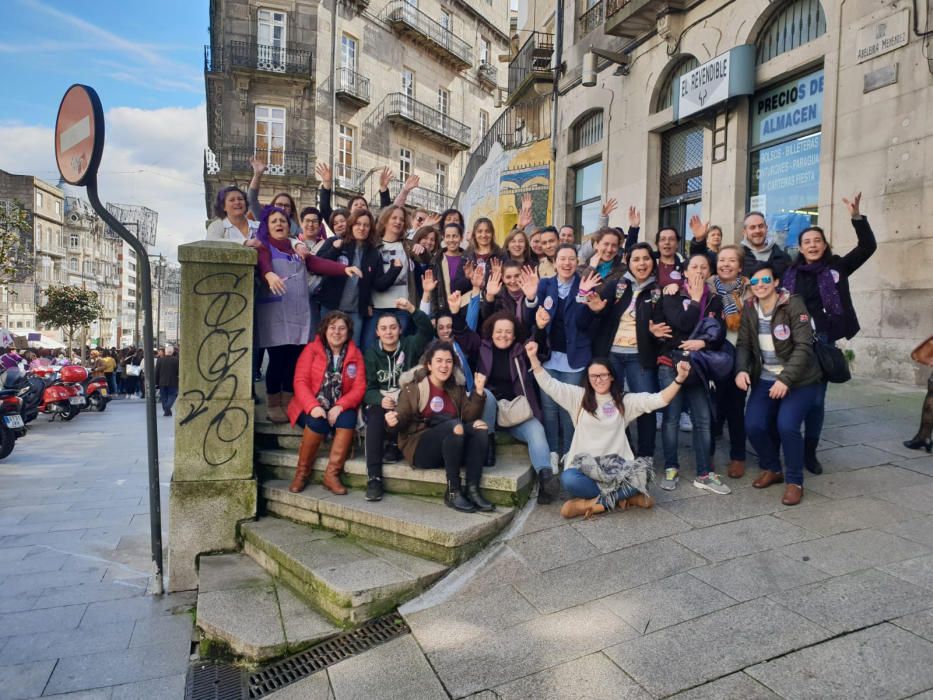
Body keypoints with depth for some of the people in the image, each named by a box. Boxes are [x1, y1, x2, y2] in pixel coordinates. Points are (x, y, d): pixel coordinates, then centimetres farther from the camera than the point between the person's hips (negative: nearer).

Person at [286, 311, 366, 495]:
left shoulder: (355, 354, 5)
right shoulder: (311, 349, 1)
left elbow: (359, 388, -3)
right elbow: (300, 381, -9)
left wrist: (340, 406, -21)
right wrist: (313, 406, -27)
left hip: (339, 409, 1)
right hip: (311, 408, -1)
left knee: (348, 418, -31)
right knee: (318, 422, -33)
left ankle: (332, 473, -23)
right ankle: (302, 472, -12)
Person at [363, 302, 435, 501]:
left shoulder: (410, 345, 4)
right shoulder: (371, 354, 7)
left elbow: (427, 330, -16)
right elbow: (368, 387, -1)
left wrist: (412, 309, -31)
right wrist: (381, 400, -23)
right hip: (380, 402, 1)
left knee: (401, 409, -36)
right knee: (375, 418, -32)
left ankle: (395, 445, -9)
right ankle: (373, 478, -33)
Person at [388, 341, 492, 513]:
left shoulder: (457, 388, 13)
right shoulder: (413, 386, 1)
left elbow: (469, 416, 3)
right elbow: (404, 418, -4)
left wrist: (478, 391, -9)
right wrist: (396, 420, -27)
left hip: (452, 449, 5)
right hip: (420, 448, -5)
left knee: (479, 425, -21)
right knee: (454, 425, -31)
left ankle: (472, 490, -26)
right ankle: (453, 492, -28)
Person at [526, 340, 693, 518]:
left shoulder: (624, 400, 10)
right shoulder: (578, 397, 9)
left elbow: (658, 400, 1)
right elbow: (549, 384, 1)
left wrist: (679, 379, -15)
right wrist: (533, 358, -13)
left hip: (616, 466, 1)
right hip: (584, 465, -1)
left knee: (644, 471, -31)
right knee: (568, 479, -36)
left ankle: (593, 503, -21)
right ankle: (624, 496, -18)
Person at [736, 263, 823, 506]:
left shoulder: (793, 304, -13)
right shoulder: (749, 309, 3)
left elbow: (803, 346, -19)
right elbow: (743, 344, 3)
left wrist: (786, 379, -28)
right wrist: (741, 370, -16)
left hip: (799, 379, -4)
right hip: (766, 378, 5)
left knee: (786, 426, -23)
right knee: (753, 425, -11)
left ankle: (794, 481, 0)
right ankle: (772, 469, 18)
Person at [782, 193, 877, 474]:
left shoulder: (837, 267, 5)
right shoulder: (791, 273, 6)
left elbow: (868, 246, -5)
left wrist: (856, 216, -16)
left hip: (823, 341, 0)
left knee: (816, 399, 4)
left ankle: (810, 452, 17)